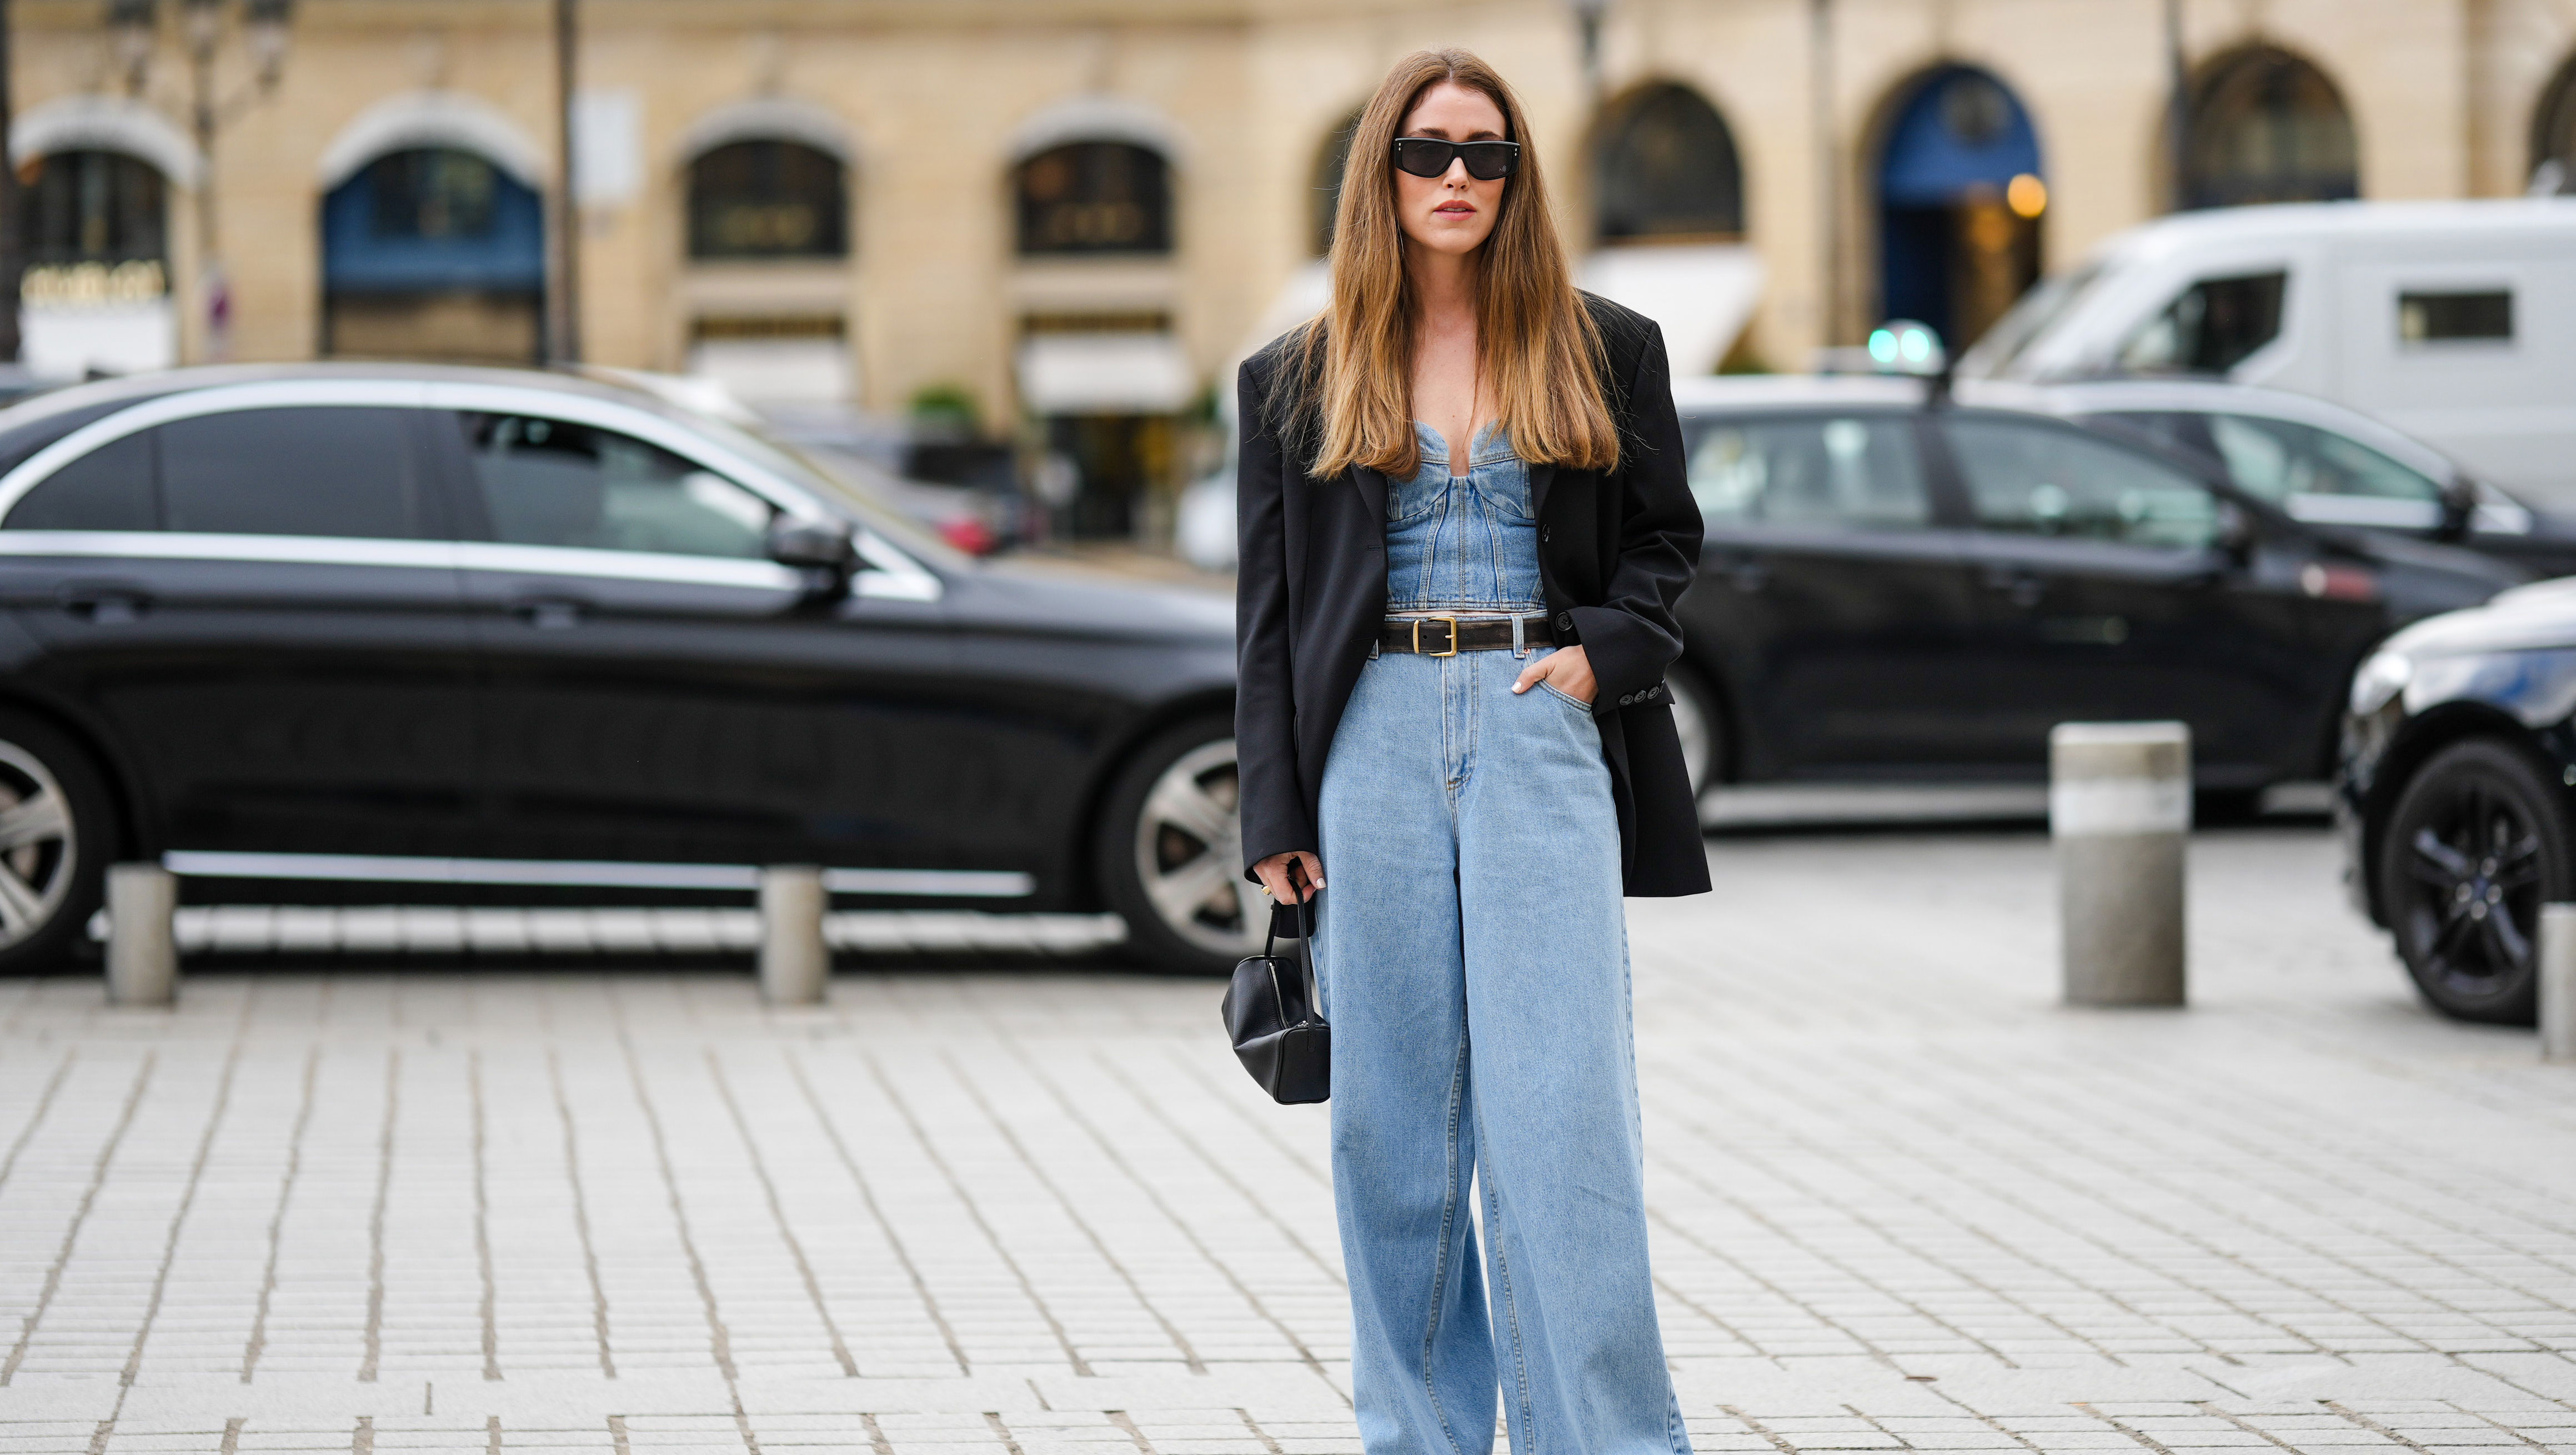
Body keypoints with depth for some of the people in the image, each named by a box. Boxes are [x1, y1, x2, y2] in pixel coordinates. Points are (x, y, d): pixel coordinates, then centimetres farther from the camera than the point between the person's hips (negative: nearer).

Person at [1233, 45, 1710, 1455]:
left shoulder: (1601, 352, 9)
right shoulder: (1299, 379, 10)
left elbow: (1664, 538, 15)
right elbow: (1270, 608, 9)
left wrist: (1606, 649, -6)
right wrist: (1277, 815, 2)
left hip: (1543, 737, -1)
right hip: (1375, 741, 2)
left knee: (1558, 1112, -9)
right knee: (1392, 1116, 3)